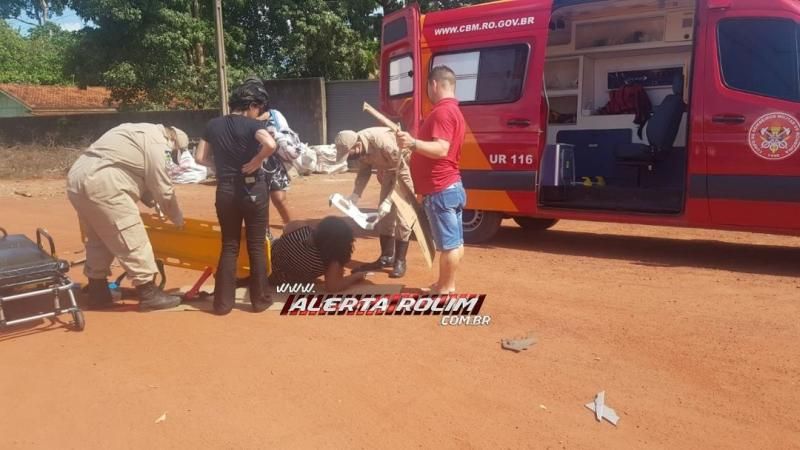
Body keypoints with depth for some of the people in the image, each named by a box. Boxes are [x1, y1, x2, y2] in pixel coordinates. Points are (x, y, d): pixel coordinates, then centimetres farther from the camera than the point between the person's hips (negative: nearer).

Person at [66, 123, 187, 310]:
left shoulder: (140, 133, 24)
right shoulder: (155, 141, -6)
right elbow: (163, 189, -4)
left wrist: (150, 201, 24)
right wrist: (178, 218, 8)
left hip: (78, 178, 11)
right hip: (101, 185, -11)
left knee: (98, 239, 19)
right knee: (133, 240, -4)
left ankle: (97, 292, 25)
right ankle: (148, 292, 1)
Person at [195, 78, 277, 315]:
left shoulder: (213, 125, 4)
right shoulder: (252, 124, -9)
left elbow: (200, 158, 3)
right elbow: (270, 145, -30)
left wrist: (222, 163, 13)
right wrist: (254, 163, -16)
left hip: (225, 190, 4)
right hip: (253, 189, -3)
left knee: (229, 246, 13)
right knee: (256, 246, 8)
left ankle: (223, 302, 12)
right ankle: (260, 299, 16)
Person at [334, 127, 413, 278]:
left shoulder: (384, 143, -37)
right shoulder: (358, 146, -13)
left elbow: (399, 172, -29)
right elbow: (364, 172, 1)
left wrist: (388, 201, -31)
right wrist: (354, 196, -9)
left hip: (404, 171, -7)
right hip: (388, 173, 8)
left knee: (401, 217, -8)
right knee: (384, 216, 8)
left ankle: (400, 261, 1)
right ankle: (386, 257, 18)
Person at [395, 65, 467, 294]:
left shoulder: (442, 112, -16)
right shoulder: (453, 111, 18)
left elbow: (441, 149, -28)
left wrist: (413, 143, -40)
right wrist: (413, 142, 35)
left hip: (440, 190, -11)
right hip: (451, 187, 11)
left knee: (448, 243, -4)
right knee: (455, 241, 13)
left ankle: (445, 290, 3)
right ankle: (448, 284, 22)